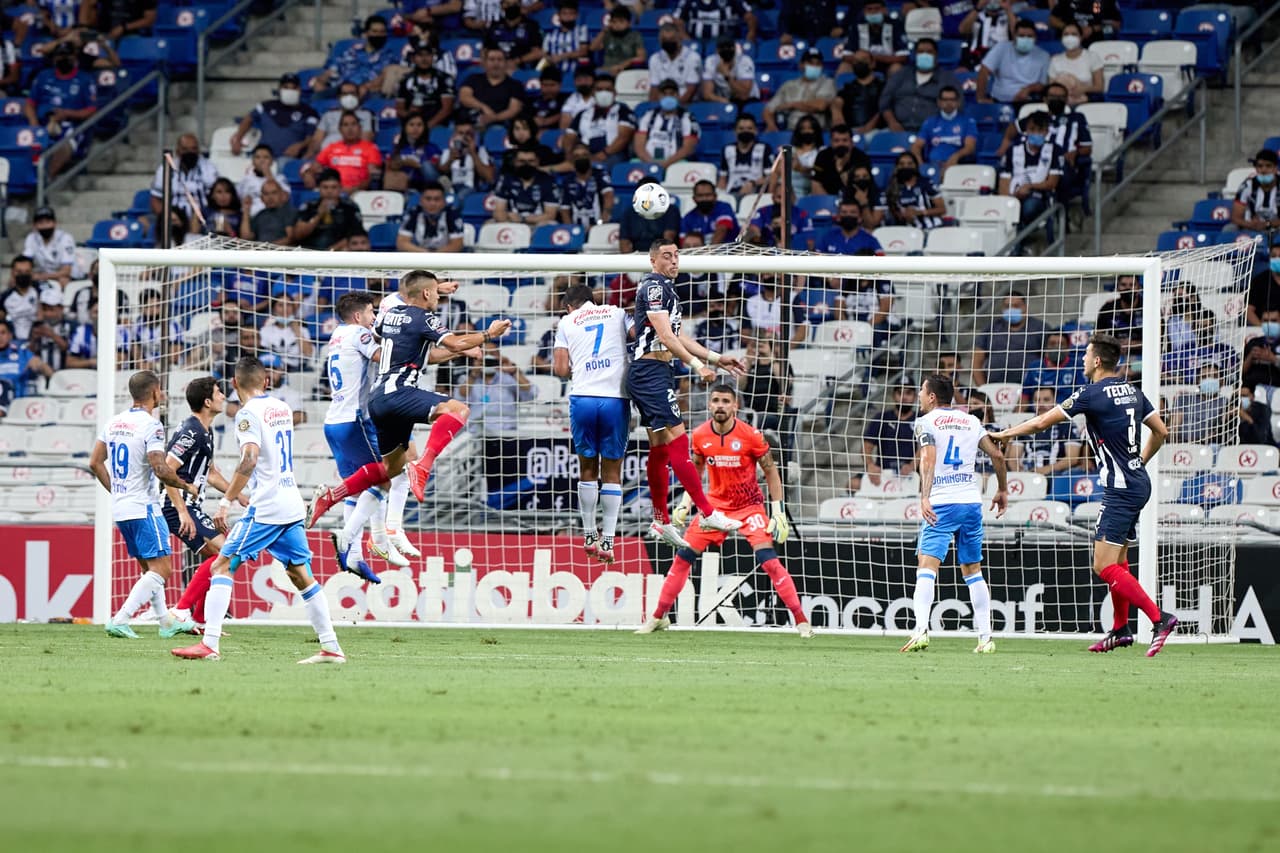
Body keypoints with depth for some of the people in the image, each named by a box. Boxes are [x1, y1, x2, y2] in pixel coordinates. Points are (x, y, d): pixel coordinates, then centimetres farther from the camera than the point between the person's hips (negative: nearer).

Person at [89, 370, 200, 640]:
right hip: (143, 508, -9)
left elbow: (95, 462, 13)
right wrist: (187, 486, -7)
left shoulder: (114, 423, 9)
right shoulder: (151, 425, -15)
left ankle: (166, 621, 24)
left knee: (149, 567, 18)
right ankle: (120, 620, -17)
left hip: (119, 507, 9)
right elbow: (160, 469, -22)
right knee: (161, 569, -7)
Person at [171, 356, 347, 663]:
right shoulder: (282, 408, 13)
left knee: (223, 566, -5)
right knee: (301, 575, 12)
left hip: (266, 508, -7)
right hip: (293, 505, 7)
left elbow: (249, 460, -23)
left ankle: (210, 644, -14)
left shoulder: (249, 413, -10)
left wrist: (226, 502, -22)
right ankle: (331, 647, 9)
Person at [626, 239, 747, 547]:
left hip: (659, 372, 11)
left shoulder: (665, 289, 21)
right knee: (677, 441, -13)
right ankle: (708, 513, -16)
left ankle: (661, 522, 17)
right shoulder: (653, 287, -11)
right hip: (651, 371, -11)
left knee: (660, 448, 13)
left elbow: (677, 337, 26)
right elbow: (665, 337, -19)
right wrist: (697, 365, -22)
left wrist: (717, 358, 21)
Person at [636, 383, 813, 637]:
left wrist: (778, 511, -9)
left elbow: (771, 472, -5)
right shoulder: (700, 436, -5)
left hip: (749, 505, -4)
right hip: (715, 504, 4)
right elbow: (696, 473, 12)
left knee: (769, 560, -18)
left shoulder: (751, 436, -16)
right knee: (683, 557, -1)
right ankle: (658, 617, 13)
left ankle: (801, 621, -12)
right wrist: (684, 506, 2)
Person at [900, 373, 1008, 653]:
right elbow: (997, 455, 12)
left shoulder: (926, 422, 0)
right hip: (971, 501, 5)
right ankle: (986, 637, 11)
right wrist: (1002, 490, 24)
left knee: (926, 566, -12)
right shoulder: (970, 421, 15)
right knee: (973, 570, 14)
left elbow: (928, 458, -15)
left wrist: (925, 497, -24)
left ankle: (921, 630, -29)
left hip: (941, 503, -5)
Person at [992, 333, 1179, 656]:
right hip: (1138, 483, 9)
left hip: (1121, 489, -9)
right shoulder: (1133, 392, 10)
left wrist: (1005, 434, 7)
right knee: (1117, 560, 18)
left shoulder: (1093, 394, -13)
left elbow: (1042, 422, -7)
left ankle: (1159, 618, -19)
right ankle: (1120, 630, 23)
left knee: (1105, 567, -11)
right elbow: (1160, 432, 17)